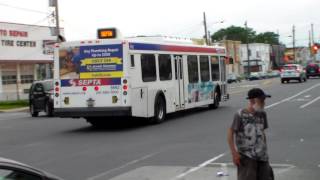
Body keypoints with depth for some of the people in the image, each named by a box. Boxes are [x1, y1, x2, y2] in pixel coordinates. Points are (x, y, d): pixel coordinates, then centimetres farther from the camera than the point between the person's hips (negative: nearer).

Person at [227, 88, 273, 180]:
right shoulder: (240, 115, -13)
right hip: (246, 156, -6)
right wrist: (234, 153, -16)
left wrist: (265, 150, 17)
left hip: (262, 156, 6)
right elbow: (230, 133, -11)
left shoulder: (262, 114, 6)